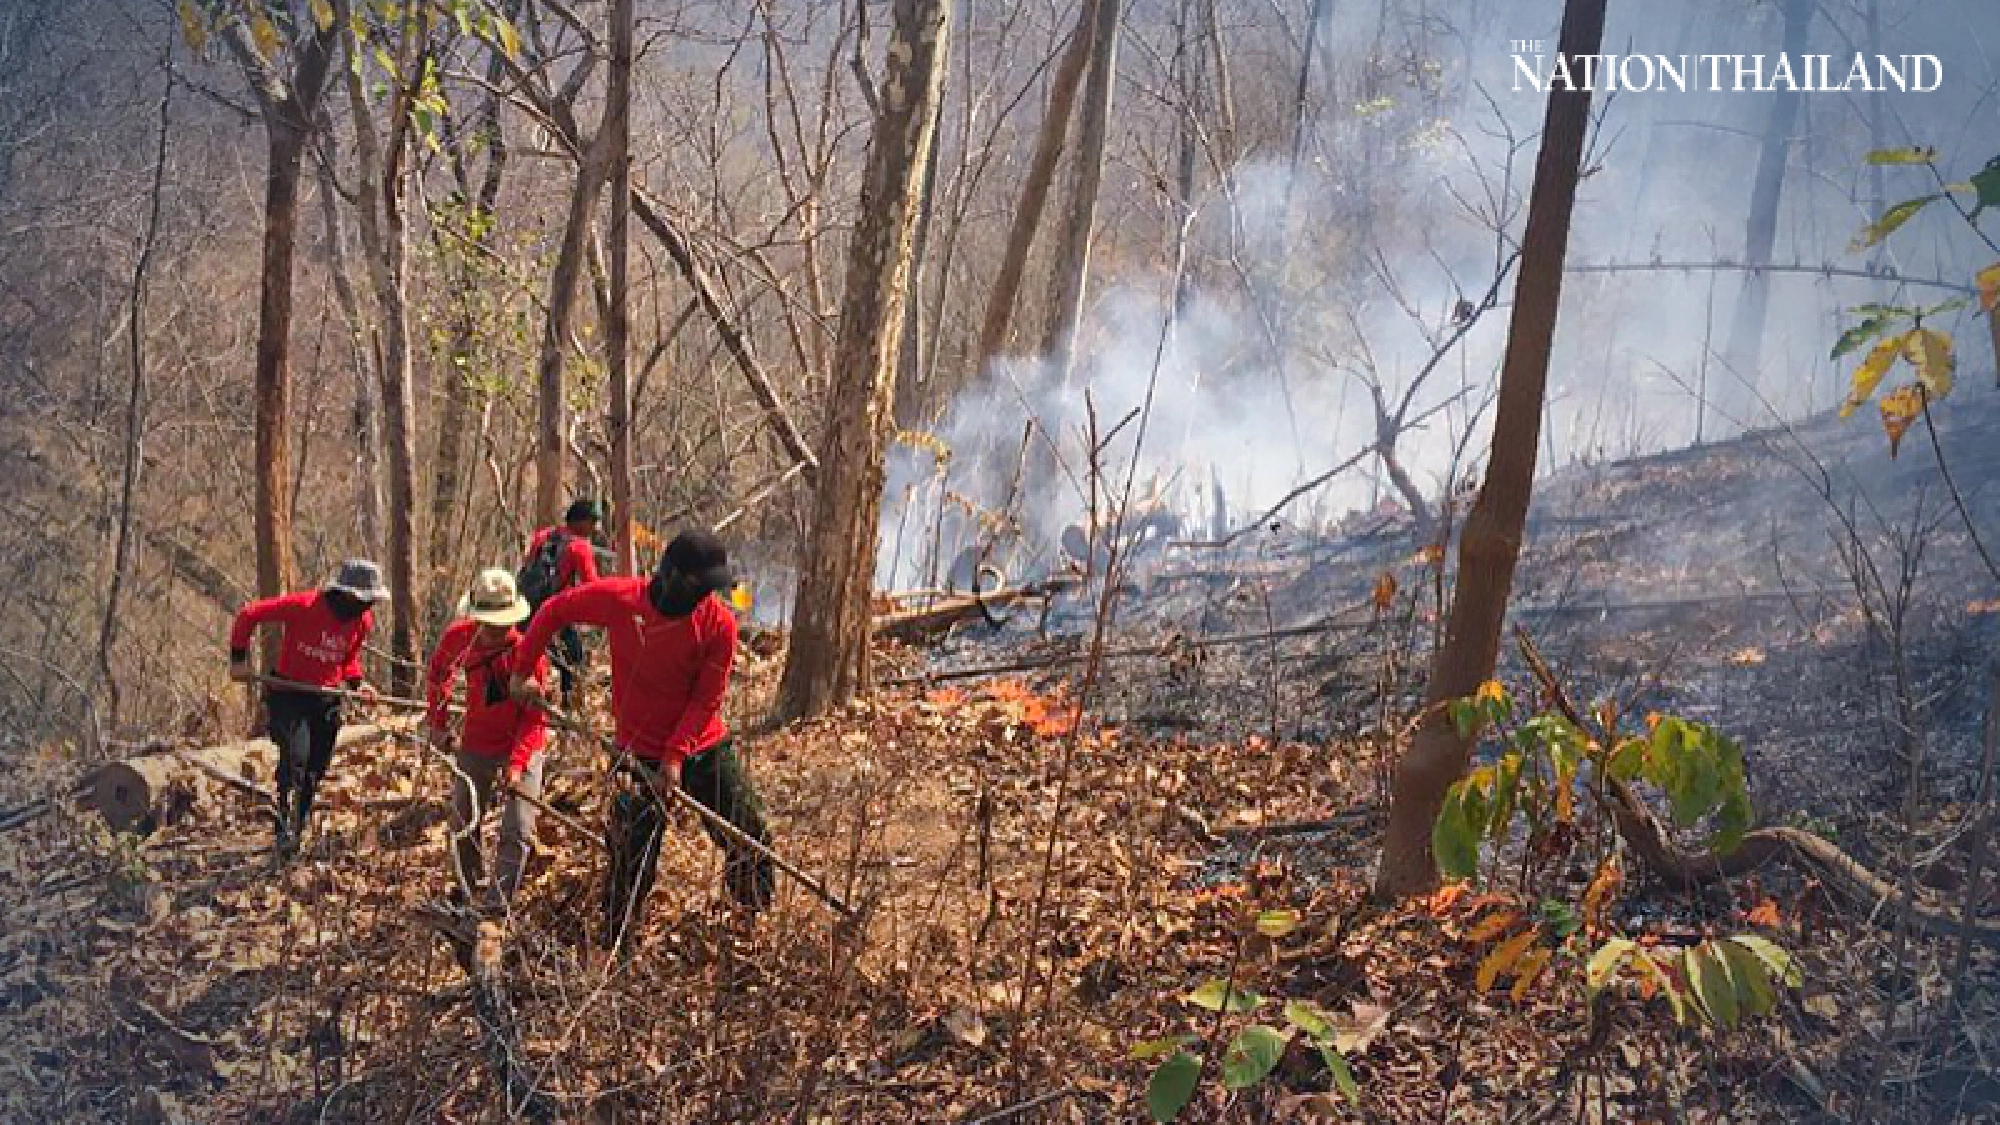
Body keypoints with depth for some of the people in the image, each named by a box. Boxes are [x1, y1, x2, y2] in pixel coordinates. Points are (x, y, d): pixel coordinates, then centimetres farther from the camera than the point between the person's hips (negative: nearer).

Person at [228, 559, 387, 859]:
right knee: (295, 755, -27)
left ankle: (292, 840, 25)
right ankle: (285, 826, -13)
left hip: (326, 699, 5)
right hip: (288, 692, -5)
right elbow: (248, 615, -11)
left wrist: (357, 682, -3)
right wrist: (238, 659, -12)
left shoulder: (363, 621, -2)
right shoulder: (303, 606, -19)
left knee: (314, 773, 9)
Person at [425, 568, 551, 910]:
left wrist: (517, 763, -32)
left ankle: (496, 902, -3)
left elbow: (534, 715, -22)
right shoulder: (458, 636, -14)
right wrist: (438, 723, 7)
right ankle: (466, 890, 42)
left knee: (518, 831, -10)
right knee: (463, 823, 18)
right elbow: (437, 674, 9)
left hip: (522, 747, -4)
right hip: (476, 744, 4)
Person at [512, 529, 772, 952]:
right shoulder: (617, 599, -14)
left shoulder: (719, 623, -14)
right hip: (640, 755, -1)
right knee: (632, 866, 4)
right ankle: (615, 952, 18)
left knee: (751, 840, 4)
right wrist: (522, 670, 5)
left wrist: (676, 756, -21)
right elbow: (555, 611, 2)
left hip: (705, 748, 1)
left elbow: (706, 700, -13)